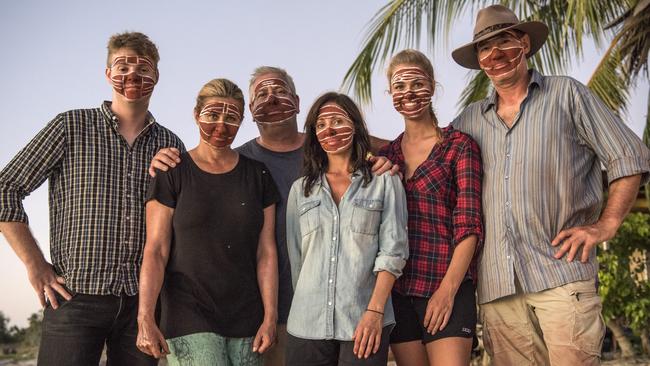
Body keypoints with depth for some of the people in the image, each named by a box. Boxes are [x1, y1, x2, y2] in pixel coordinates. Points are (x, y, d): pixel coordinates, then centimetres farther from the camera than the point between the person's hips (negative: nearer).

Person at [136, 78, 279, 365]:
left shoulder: (257, 175, 9)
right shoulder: (173, 173, 1)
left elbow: (266, 252, 6)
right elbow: (155, 251, -4)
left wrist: (270, 317, 0)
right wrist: (145, 318, -13)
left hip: (247, 320, 3)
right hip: (190, 319, -3)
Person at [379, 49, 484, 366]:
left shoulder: (459, 145, 1)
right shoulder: (386, 155, 14)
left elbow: (469, 226, -7)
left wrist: (448, 289, -14)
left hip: (448, 287, -4)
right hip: (398, 289, 4)